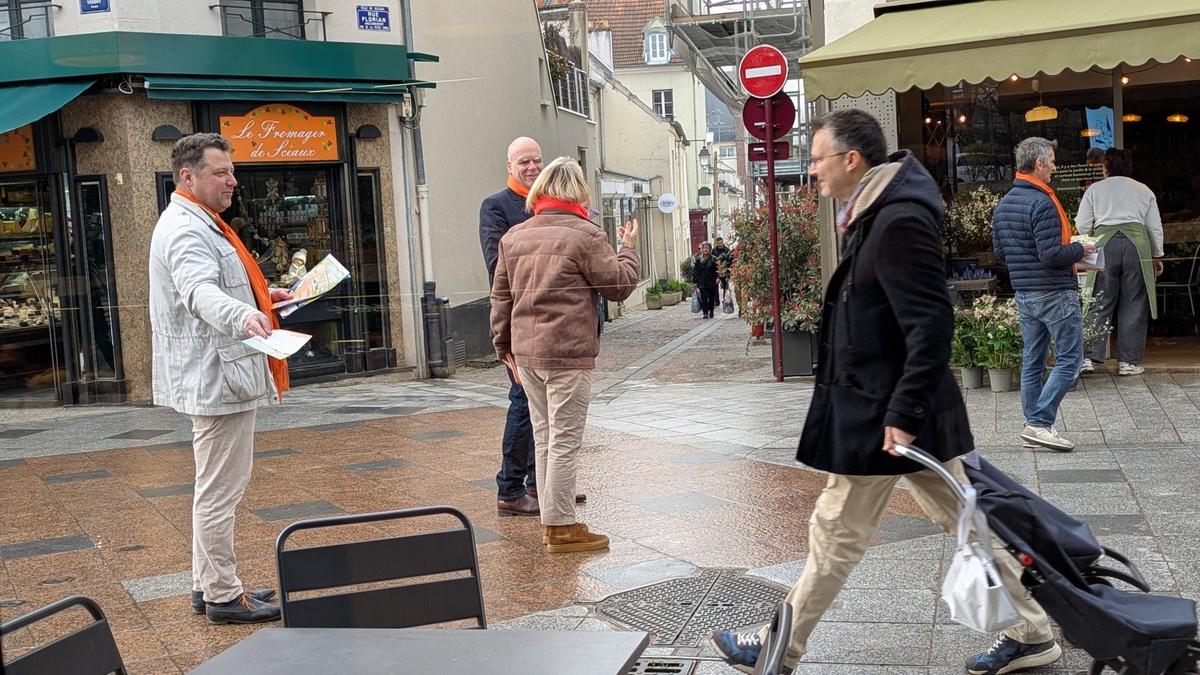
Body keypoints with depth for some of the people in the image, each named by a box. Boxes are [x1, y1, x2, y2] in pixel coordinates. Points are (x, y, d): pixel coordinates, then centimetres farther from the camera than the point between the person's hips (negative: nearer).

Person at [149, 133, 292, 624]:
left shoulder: (197, 223, 18)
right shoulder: (186, 230, -18)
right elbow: (199, 291, -37)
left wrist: (262, 298, 32)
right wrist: (244, 316, -55)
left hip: (213, 378, 12)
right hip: (216, 379, -12)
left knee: (214, 487, 19)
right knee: (220, 490, -4)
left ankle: (209, 585, 30)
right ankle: (223, 596, 4)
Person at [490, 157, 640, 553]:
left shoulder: (513, 237, 11)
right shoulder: (585, 235, -8)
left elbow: (501, 297, 14)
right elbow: (619, 285, -2)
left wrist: (505, 348, 20)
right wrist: (629, 249, 14)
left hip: (526, 353, 7)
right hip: (568, 353, -6)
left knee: (544, 438, 15)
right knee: (564, 441, -1)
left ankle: (552, 522, 22)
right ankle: (561, 528, 4)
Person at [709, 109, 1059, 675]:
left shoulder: (899, 222, -21)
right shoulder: (877, 215, 10)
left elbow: (932, 325, -24)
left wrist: (903, 413, -23)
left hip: (881, 415, -10)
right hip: (897, 406, 10)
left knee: (835, 534, 3)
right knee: (967, 519, 16)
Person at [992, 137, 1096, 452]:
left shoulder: (1003, 204, 9)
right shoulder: (1042, 203, -18)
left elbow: (1000, 253, 15)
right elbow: (1052, 254, -22)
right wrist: (1080, 249, -6)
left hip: (1024, 293, 9)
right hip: (1054, 293, -9)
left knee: (1032, 361, 12)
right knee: (1069, 359, -1)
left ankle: (1034, 426, 16)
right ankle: (1040, 423, -6)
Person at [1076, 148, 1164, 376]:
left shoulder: (1095, 189, 11)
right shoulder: (1144, 190, 16)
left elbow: (1082, 225, 7)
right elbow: (1155, 227, 17)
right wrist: (1157, 256, 27)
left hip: (1104, 244, 0)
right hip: (1137, 244, 1)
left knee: (1100, 304, 2)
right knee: (1134, 305, 4)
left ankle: (1090, 357, -6)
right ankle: (1129, 362, 5)